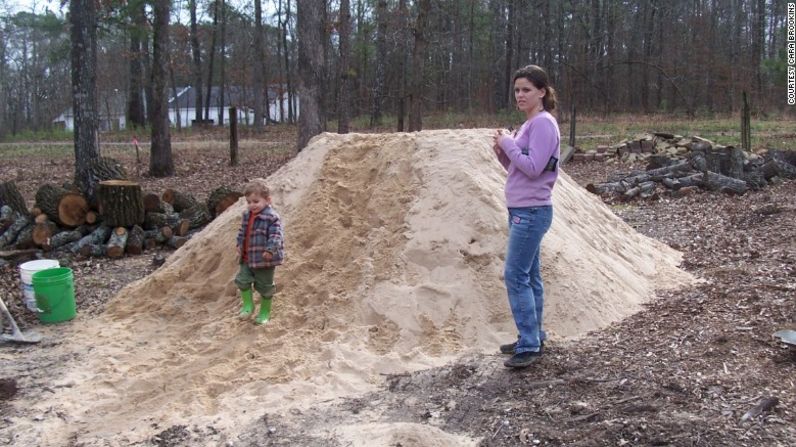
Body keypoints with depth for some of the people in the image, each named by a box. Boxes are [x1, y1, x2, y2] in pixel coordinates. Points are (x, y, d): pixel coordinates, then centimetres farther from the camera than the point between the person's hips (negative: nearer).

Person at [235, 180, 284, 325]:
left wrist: (270, 250, -36)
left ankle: (265, 312, 23)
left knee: (265, 287, 7)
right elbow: (242, 232, 18)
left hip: (264, 260, -6)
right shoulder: (247, 215, 4)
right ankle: (248, 305, 21)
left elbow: (276, 236, -25)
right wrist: (240, 245, 12)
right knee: (242, 280, 2)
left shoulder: (272, 217, -19)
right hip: (247, 258, 6)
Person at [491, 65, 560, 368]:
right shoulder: (529, 125, 15)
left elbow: (532, 168, -21)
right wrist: (501, 150, 2)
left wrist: (508, 143, -11)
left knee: (516, 276, -10)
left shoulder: (544, 124, -13)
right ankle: (532, 340, 20)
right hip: (522, 210, 10)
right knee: (529, 276, 12)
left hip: (531, 212, -10)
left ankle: (529, 346, -5)